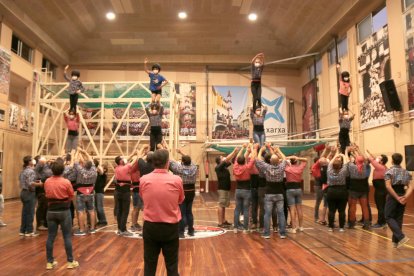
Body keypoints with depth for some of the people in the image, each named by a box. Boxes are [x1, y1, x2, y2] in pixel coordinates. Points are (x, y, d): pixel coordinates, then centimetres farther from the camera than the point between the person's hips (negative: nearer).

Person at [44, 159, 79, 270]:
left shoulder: (47, 182, -2)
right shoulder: (66, 182, -13)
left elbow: (47, 195, 9)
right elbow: (71, 196, -2)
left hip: (51, 211, 4)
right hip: (64, 211, -3)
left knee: (51, 237, 10)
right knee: (67, 236, 4)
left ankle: (50, 262, 18)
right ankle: (70, 261, 11)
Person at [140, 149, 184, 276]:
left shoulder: (143, 180, -8)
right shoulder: (176, 180, -13)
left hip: (150, 227, 2)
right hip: (170, 227, -1)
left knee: (149, 264, 14)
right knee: (172, 265, 12)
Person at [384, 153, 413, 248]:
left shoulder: (389, 172, -7)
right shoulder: (406, 172, 8)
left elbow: (388, 187, -19)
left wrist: (397, 197, -15)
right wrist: (405, 197, -14)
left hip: (392, 197, -5)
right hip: (402, 196, 5)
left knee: (389, 217, 3)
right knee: (399, 219, 12)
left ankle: (401, 237, -14)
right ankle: (395, 241, 16)